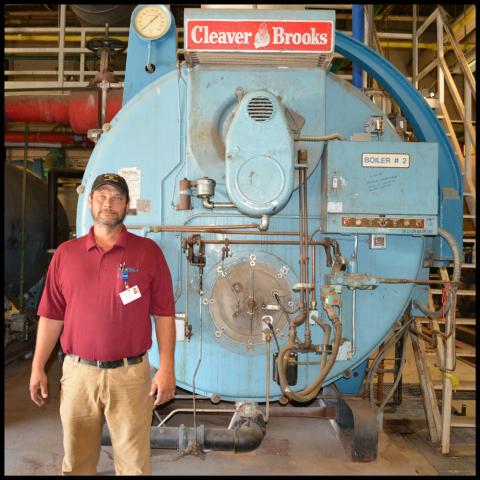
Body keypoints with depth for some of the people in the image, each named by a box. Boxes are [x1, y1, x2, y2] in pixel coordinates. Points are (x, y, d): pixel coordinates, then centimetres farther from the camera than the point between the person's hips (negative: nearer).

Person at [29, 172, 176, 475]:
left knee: (134, 463, 10)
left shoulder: (148, 251, -2)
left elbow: (164, 314, -3)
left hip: (130, 374, -2)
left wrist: (166, 369, -8)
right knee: (77, 462, 18)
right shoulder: (66, 253, 5)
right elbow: (51, 316, 8)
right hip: (78, 372, 2)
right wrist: (38, 367, 6)